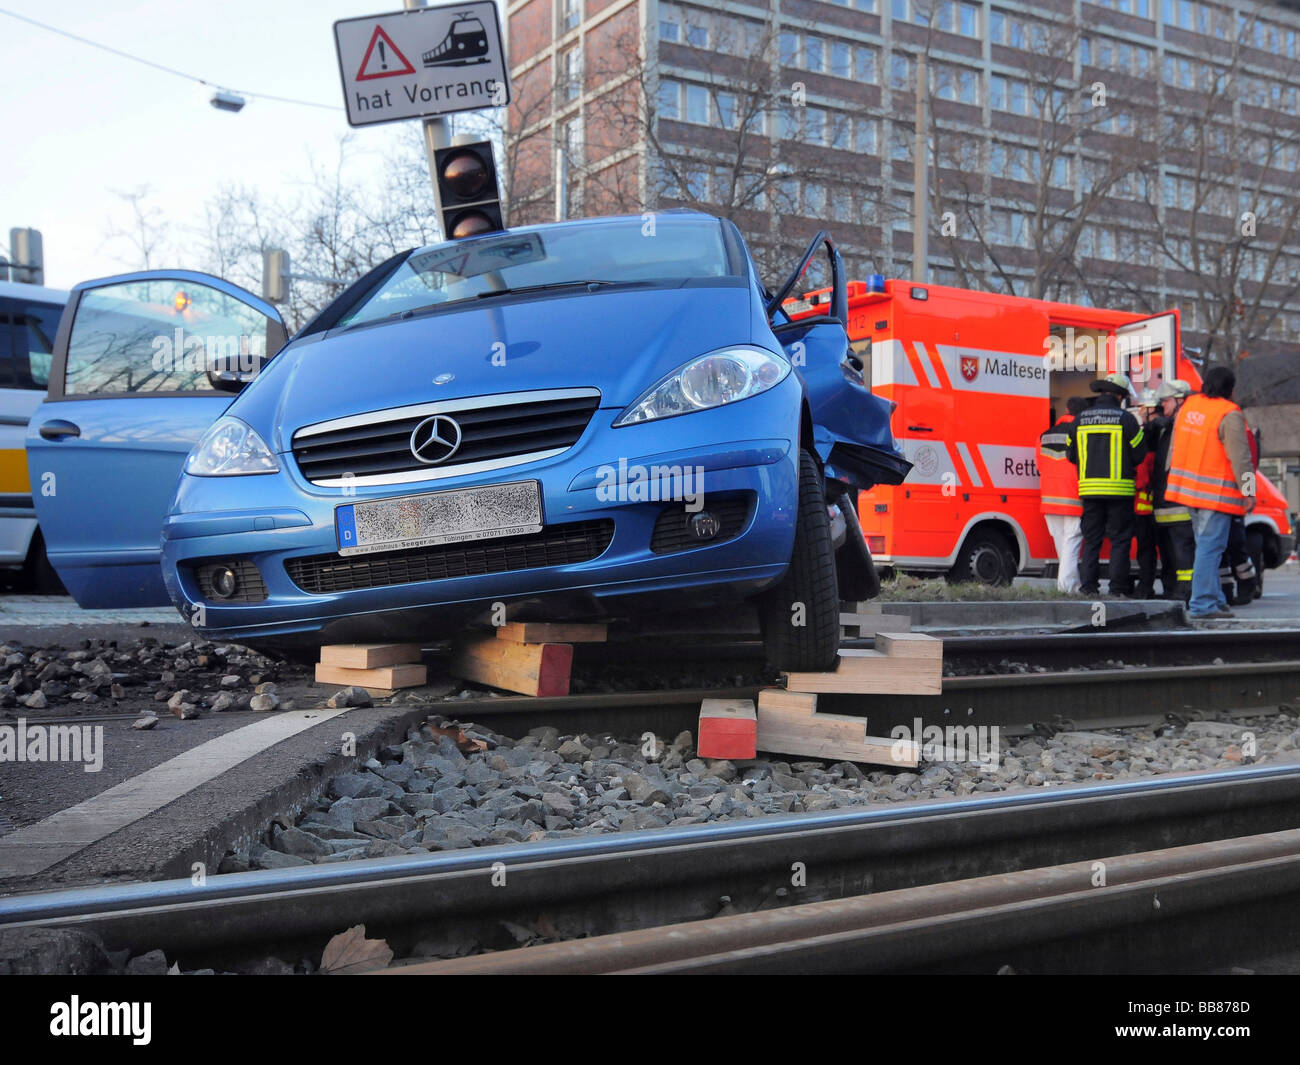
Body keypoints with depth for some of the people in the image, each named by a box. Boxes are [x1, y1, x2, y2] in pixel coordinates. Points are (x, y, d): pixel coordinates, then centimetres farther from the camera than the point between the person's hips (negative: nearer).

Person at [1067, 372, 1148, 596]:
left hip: (1089, 488, 3)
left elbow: (1071, 455, 12)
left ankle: (1088, 586, 6)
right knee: (1120, 540, 3)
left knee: (1091, 540, 8)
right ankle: (1119, 587, 1)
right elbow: (1139, 454, -2)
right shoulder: (1126, 419, -5)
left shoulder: (1080, 419, 6)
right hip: (1120, 489, -3)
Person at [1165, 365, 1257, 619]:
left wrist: (1176, 480, 27)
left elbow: (1174, 447, 17)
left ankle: (1214, 599, 24)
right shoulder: (1229, 414, -15)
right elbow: (1240, 457, -17)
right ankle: (1203, 603, -6)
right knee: (1210, 548, -6)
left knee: (1206, 545, 17)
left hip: (1188, 489, 8)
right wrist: (1248, 491, -12)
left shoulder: (1188, 405, 8)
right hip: (1216, 493, -8)